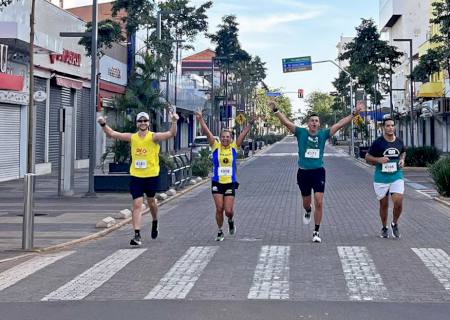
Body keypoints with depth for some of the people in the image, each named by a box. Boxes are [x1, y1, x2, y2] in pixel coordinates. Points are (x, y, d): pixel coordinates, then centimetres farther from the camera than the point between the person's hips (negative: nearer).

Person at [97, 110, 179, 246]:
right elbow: (112, 134, 6)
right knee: (137, 204, -6)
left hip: (151, 175, -1)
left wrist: (174, 122, -36)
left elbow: (171, 134, -20)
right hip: (136, 176, 2)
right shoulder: (132, 137, 3)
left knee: (151, 201, 16)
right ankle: (137, 235, -8)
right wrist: (103, 125, -10)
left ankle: (155, 222, 46)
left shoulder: (154, 137, -6)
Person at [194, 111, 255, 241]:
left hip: (230, 183, 0)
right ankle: (220, 232, 17)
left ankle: (231, 221, 33)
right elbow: (207, 132, -7)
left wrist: (250, 124, -14)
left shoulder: (234, 147, 3)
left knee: (228, 211, -2)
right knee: (219, 209, -1)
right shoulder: (215, 147, 0)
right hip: (217, 183, 0)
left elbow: (243, 134, -3)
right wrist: (201, 120, -15)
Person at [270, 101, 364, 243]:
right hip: (303, 172, 0)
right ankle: (308, 212, 54)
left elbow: (340, 124, -1)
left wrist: (354, 113, -7)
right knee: (306, 202, 16)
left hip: (318, 172, 0)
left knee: (319, 202, -11)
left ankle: (316, 232, 0)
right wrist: (275, 110, -24)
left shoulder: (323, 134, 1)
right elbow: (286, 122, -11)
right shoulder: (301, 133, -2)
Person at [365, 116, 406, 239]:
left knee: (398, 202, -12)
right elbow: (367, 157, -2)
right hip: (381, 177, -2)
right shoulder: (378, 142, -8)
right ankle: (384, 228, 29)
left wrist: (402, 159, 3)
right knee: (384, 204, 9)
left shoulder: (399, 141, 3)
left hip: (397, 176, 2)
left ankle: (395, 224, 15)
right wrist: (378, 159, -19)